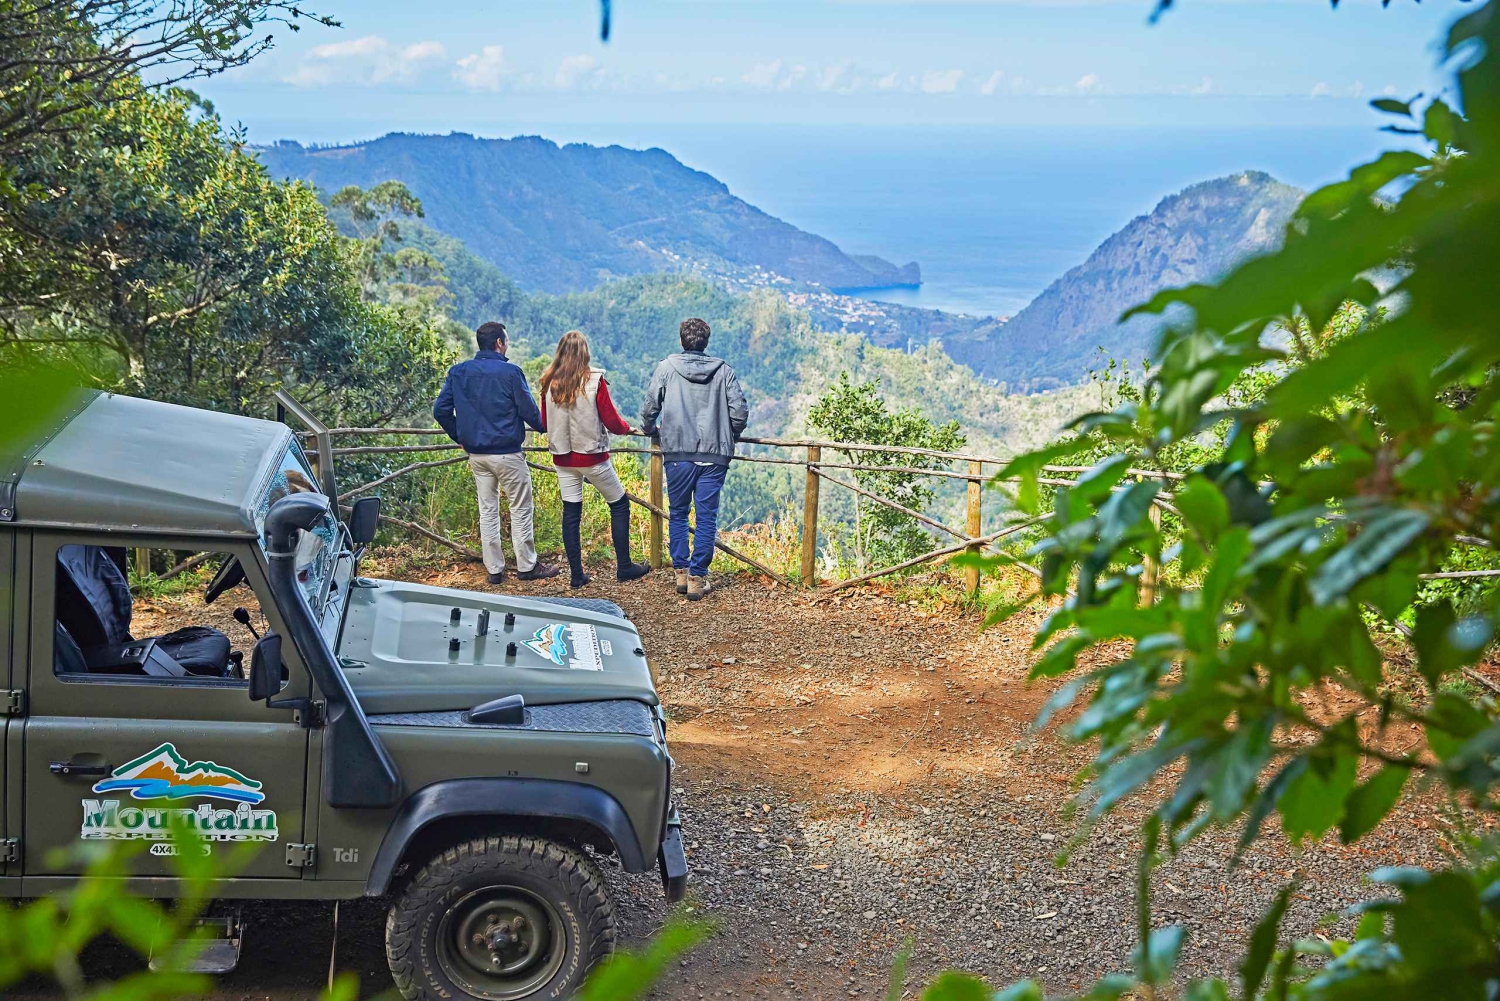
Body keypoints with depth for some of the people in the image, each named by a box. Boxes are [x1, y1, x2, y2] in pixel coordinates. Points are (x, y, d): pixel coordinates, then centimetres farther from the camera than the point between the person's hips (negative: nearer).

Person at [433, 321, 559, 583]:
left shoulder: (458, 372, 3)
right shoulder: (510, 371, -13)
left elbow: (441, 410, 3)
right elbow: (529, 411, -9)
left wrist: (460, 436, 16)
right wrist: (545, 426, 11)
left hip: (476, 454, 5)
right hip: (507, 453, -5)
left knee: (487, 510, 12)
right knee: (521, 509, 6)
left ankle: (494, 569, 15)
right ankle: (527, 566, 11)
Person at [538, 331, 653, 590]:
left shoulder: (549, 383, -2)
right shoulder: (594, 381, -12)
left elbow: (544, 423, 7)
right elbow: (612, 421, -10)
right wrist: (627, 427, 11)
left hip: (563, 458, 4)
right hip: (592, 457, -4)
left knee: (570, 513, 9)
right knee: (619, 505, 12)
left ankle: (576, 574, 10)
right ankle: (624, 566, 14)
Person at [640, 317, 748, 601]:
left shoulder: (667, 367, 1)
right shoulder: (723, 371, 3)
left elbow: (650, 405, 0)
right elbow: (740, 410, -1)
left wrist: (650, 429, 21)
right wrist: (730, 437, 18)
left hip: (677, 453, 0)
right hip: (714, 455, 0)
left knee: (678, 514, 14)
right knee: (707, 517, 4)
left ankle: (681, 572, 14)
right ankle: (698, 577, 3)